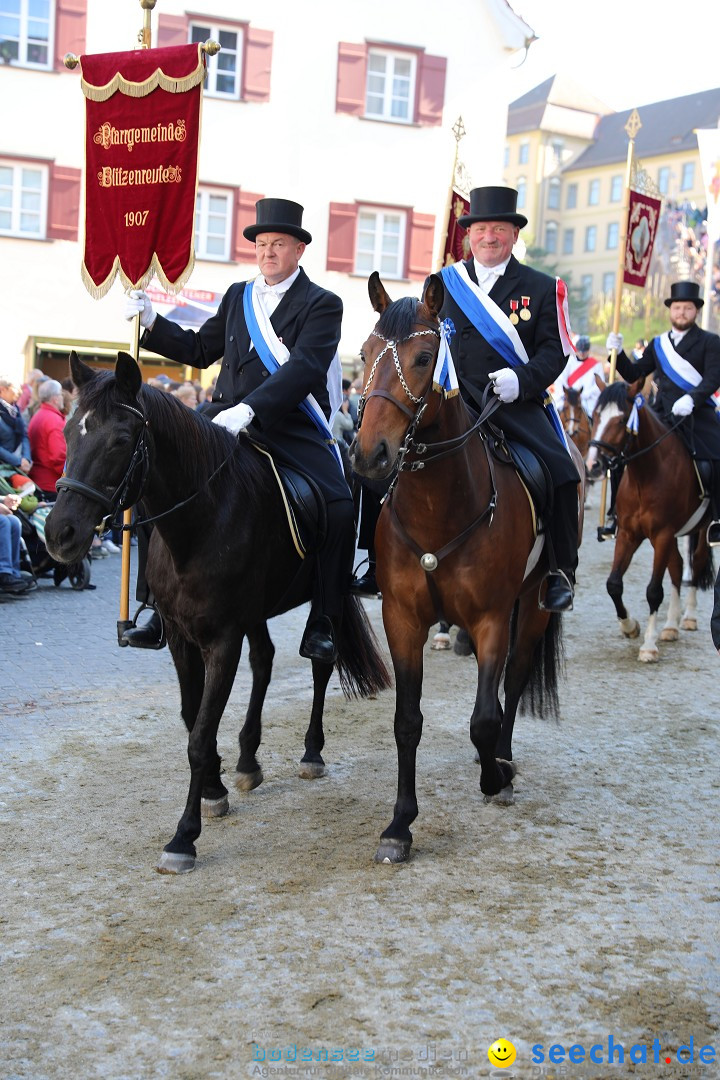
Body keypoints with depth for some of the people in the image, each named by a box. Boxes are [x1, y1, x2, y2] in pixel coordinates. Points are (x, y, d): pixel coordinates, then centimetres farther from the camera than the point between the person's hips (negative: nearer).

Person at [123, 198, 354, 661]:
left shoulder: (323, 305, -1)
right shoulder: (237, 296, 17)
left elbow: (304, 368, -16)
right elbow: (198, 350, 23)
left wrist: (250, 409, -29)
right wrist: (152, 322, 9)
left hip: (292, 430, -4)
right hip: (228, 422, 5)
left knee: (340, 509, -24)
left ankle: (322, 624, -11)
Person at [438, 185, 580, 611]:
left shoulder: (542, 287, 9)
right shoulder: (443, 283, 14)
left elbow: (554, 350, 2)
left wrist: (522, 379, -18)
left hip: (516, 401, -1)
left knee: (561, 472, -22)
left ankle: (561, 571, -6)